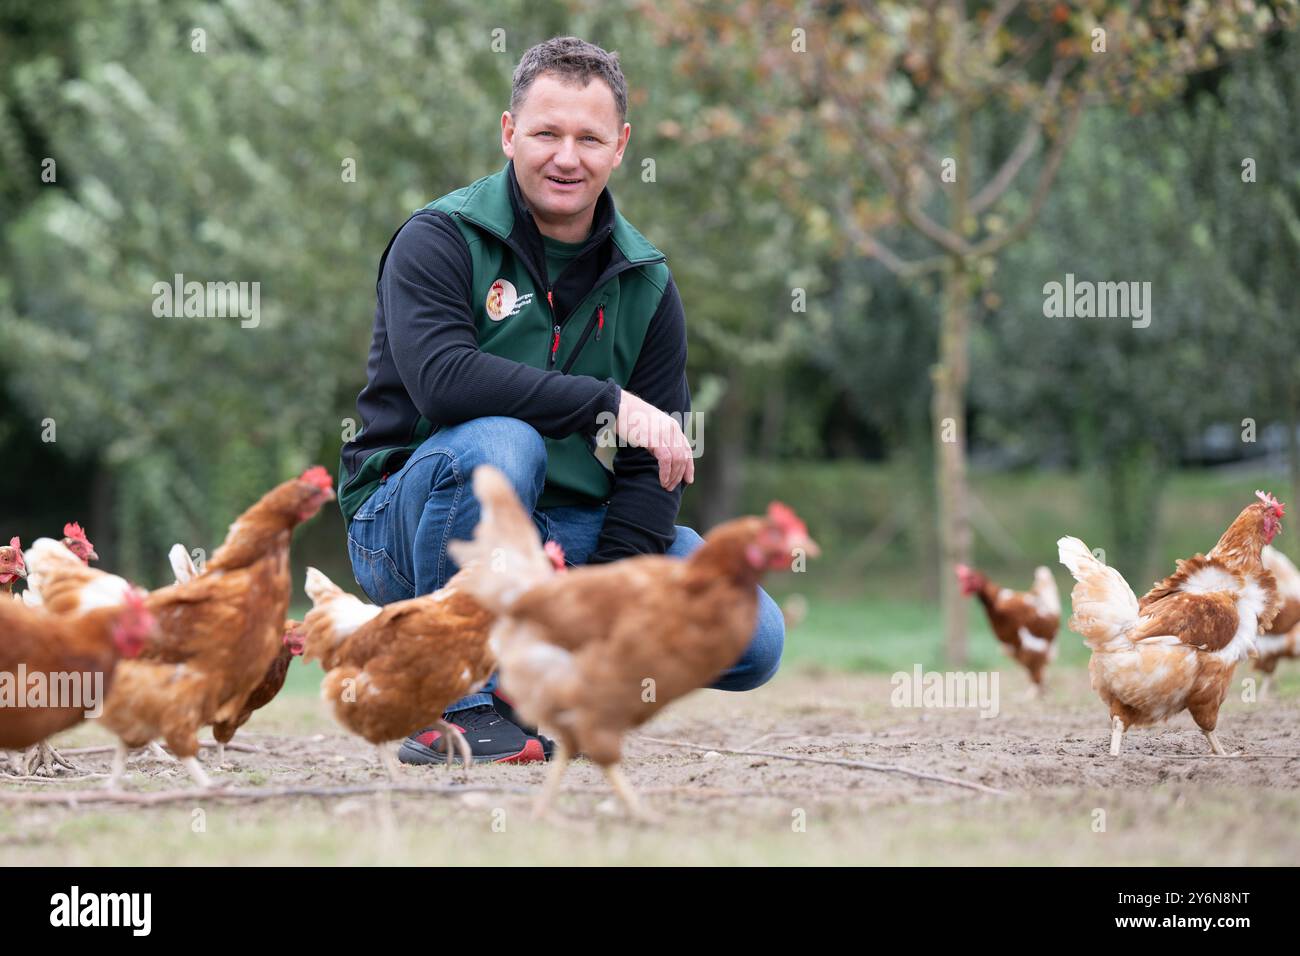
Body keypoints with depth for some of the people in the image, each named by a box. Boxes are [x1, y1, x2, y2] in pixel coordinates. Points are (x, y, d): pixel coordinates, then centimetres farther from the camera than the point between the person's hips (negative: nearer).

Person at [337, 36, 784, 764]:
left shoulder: (645, 284, 6)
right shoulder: (441, 240, -9)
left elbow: (654, 464, 1)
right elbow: (442, 377, -28)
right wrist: (608, 403, -31)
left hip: (571, 532, 5)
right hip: (411, 527, -5)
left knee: (754, 638, -12)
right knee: (500, 443, -38)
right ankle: (457, 703, -22)